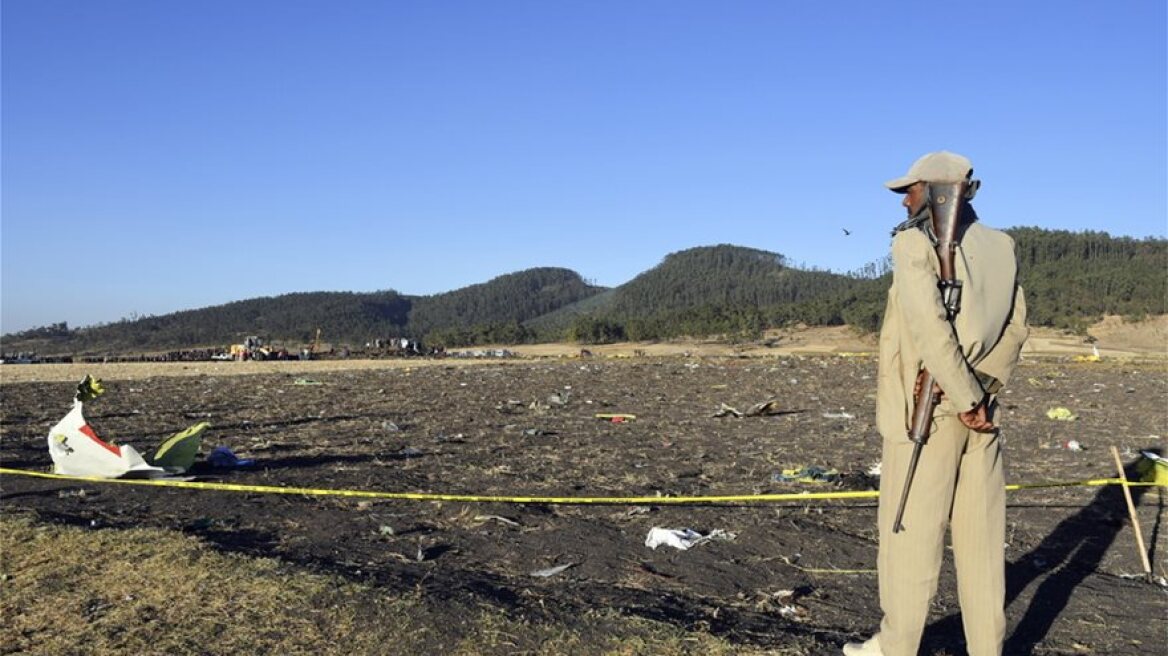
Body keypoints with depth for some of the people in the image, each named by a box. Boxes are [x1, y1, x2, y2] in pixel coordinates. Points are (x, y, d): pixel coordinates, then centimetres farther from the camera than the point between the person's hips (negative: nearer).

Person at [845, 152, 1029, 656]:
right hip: (978, 410, 6)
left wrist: (966, 399, -14)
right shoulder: (1000, 246, 11)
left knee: (908, 530, 4)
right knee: (980, 534, 10)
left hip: (924, 410, -6)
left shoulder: (913, 242, -9)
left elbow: (930, 327, -19)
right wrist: (983, 390, -5)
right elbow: (1016, 327, 4)